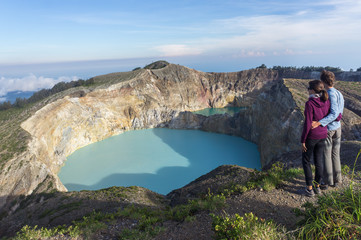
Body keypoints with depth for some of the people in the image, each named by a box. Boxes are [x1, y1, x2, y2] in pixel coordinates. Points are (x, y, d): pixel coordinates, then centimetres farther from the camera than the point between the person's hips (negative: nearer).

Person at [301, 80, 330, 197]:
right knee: (318, 161, 17)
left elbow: (307, 124, -23)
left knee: (306, 161, 11)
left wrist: (303, 141, -14)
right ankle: (317, 186, 29)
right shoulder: (326, 101, -4)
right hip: (322, 135, 6)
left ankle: (309, 188, 13)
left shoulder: (309, 104, -23)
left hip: (311, 136, -6)